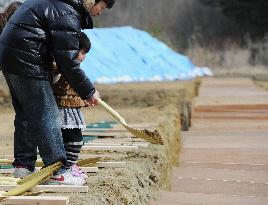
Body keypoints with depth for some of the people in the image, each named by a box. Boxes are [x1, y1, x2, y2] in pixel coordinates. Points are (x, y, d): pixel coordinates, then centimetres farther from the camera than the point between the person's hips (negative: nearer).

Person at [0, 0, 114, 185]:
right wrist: (88, 92, -9)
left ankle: (23, 165, 22)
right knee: (46, 115, -7)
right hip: (26, 61, -11)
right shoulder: (67, 15, -17)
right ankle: (58, 171, -5)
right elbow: (67, 62, -18)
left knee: (26, 113, 17)